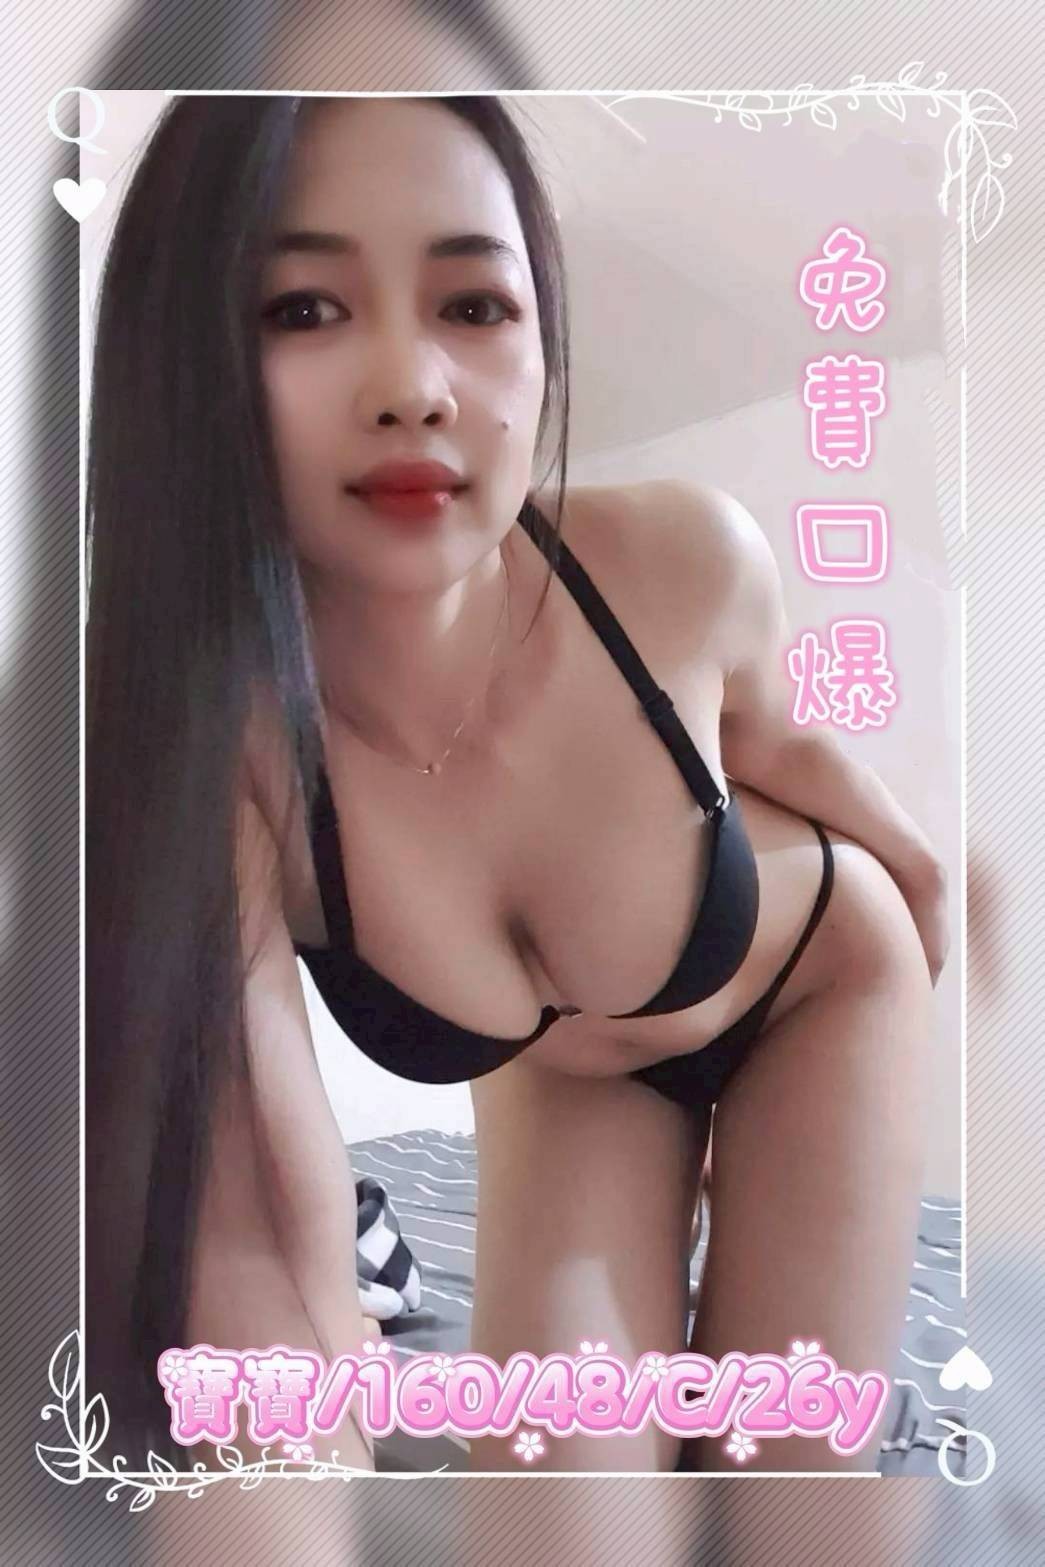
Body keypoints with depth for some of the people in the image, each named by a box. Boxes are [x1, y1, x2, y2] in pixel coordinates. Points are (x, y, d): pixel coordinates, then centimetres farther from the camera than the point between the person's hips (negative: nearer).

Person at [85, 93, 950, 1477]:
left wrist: (923, 874, 10)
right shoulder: (200, 739, -37)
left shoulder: (683, 562, -34)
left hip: (820, 974, 1)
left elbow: (769, 743, -8)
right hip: (558, 1072, 0)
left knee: (790, 1448, -4)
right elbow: (257, 1242, -40)